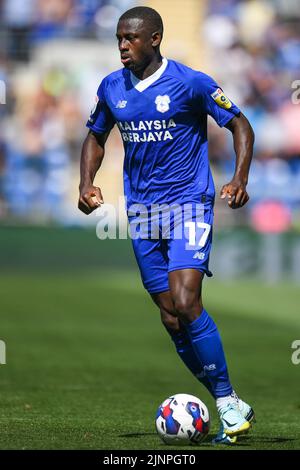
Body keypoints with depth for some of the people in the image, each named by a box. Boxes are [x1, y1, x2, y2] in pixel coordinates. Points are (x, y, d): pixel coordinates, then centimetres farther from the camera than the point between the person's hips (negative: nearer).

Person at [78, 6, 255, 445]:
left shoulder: (191, 82, -10)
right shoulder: (111, 88, 5)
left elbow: (240, 124, -1)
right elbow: (96, 136, 21)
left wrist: (239, 179, -15)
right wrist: (86, 182, 4)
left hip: (189, 203, -5)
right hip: (141, 210, 6)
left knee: (186, 304, -21)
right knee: (171, 317, 3)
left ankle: (229, 402, -8)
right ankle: (232, 408, 13)